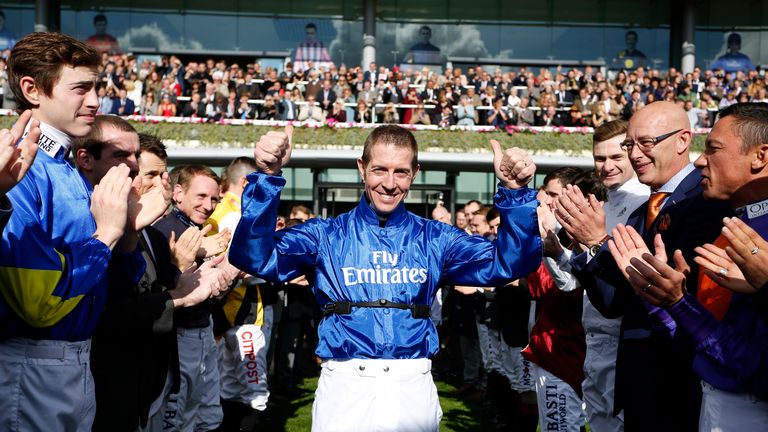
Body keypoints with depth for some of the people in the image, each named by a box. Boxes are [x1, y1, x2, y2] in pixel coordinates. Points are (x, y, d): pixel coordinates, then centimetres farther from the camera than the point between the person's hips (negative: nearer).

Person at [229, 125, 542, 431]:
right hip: (343, 385, -1)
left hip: (414, 388, 2)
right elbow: (255, 258, -11)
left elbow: (508, 263, -1)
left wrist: (514, 192, -15)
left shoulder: (434, 239, 7)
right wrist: (267, 178, -22)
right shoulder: (326, 235, 2)